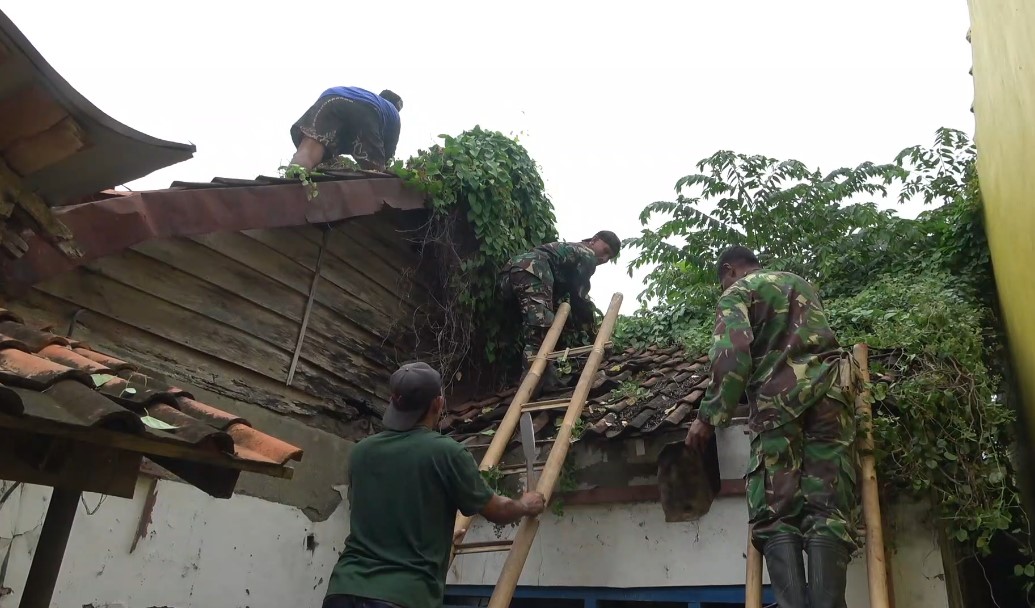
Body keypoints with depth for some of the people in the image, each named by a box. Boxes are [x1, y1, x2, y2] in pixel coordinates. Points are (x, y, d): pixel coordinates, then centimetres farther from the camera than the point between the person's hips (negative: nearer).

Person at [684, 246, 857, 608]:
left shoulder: (736, 293, 10)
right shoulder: (801, 283, 30)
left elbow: (733, 354, -7)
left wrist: (709, 416, -7)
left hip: (778, 396, -4)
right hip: (829, 391, 5)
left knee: (777, 511, -4)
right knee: (828, 508, -4)